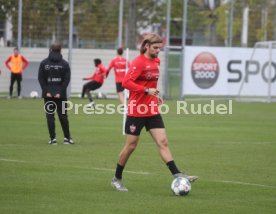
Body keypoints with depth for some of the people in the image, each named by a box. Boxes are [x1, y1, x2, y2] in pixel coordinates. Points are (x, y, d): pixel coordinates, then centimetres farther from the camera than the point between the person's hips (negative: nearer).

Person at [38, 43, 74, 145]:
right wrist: (60, 92, -6)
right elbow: (67, 79, -5)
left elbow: (41, 78, -4)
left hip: (48, 94, -1)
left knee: (50, 116, 2)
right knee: (63, 116, 9)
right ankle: (67, 138, 10)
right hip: (60, 95, 1)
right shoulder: (64, 64, 1)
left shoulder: (44, 63, 1)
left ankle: (53, 138, -3)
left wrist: (46, 91, -4)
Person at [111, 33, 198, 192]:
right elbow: (126, 82, -24)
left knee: (163, 142, -4)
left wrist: (155, 94, 12)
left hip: (152, 111, 7)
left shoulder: (155, 61, 10)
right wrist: (147, 90, -29)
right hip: (136, 111, -7)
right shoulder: (139, 62, -14)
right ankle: (117, 179, 16)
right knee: (131, 145, 2)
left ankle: (177, 174, -11)